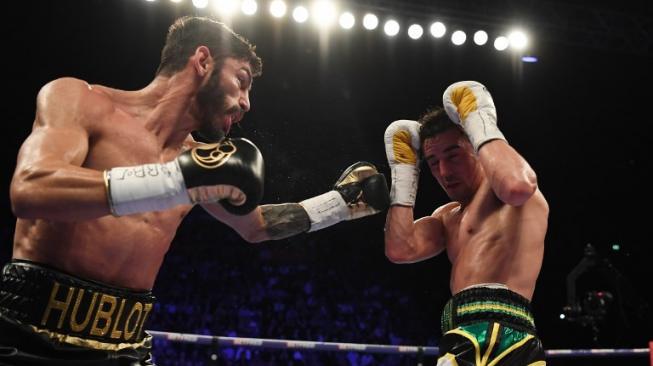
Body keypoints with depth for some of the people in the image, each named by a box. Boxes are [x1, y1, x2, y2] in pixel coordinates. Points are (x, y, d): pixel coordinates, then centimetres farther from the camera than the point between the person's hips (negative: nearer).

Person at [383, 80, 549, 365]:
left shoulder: (499, 191, 2)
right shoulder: (448, 217, 27)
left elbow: (517, 185, -25)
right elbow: (400, 250, 11)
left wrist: (481, 124, -10)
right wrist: (403, 170, 17)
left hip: (498, 332, -9)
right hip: (467, 337, 9)